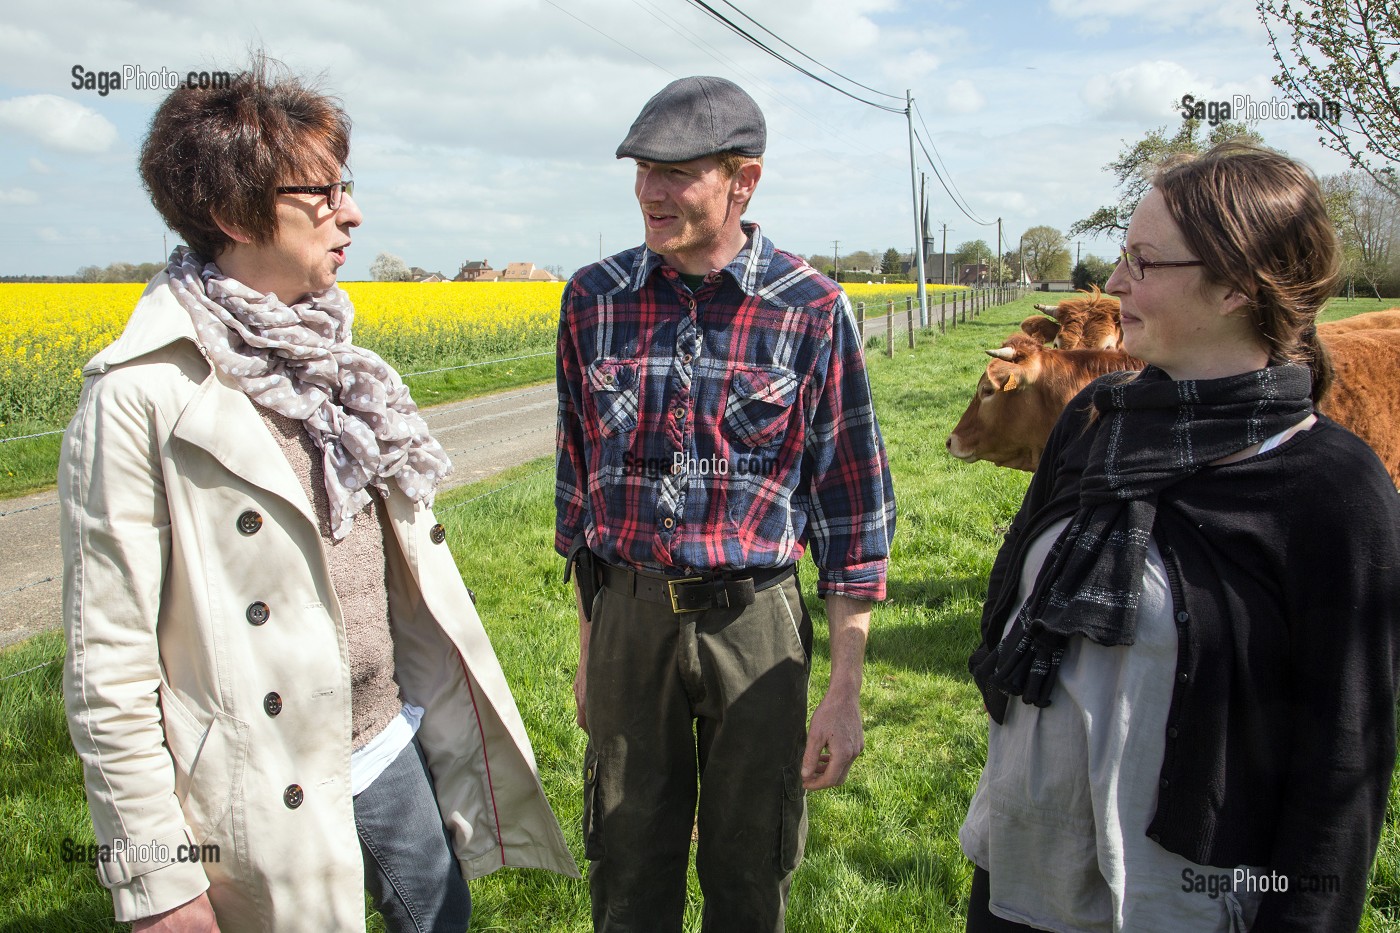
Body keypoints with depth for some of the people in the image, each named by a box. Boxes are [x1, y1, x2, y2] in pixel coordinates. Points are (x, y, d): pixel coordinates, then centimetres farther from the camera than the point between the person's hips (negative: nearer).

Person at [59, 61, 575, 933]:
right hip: (271, 803, -6)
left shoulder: (338, 365, 4)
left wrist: (458, 710, 17)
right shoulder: (140, 397, -17)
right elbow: (110, 661, -16)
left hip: (395, 746, 7)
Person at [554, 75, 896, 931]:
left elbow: (854, 508, -5)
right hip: (627, 614, 2)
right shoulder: (593, 300, 1)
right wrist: (587, 646, 13)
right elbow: (579, 475, 10)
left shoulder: (814, 311, -8)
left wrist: (845, 690, -7)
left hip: (752, 622, -2)